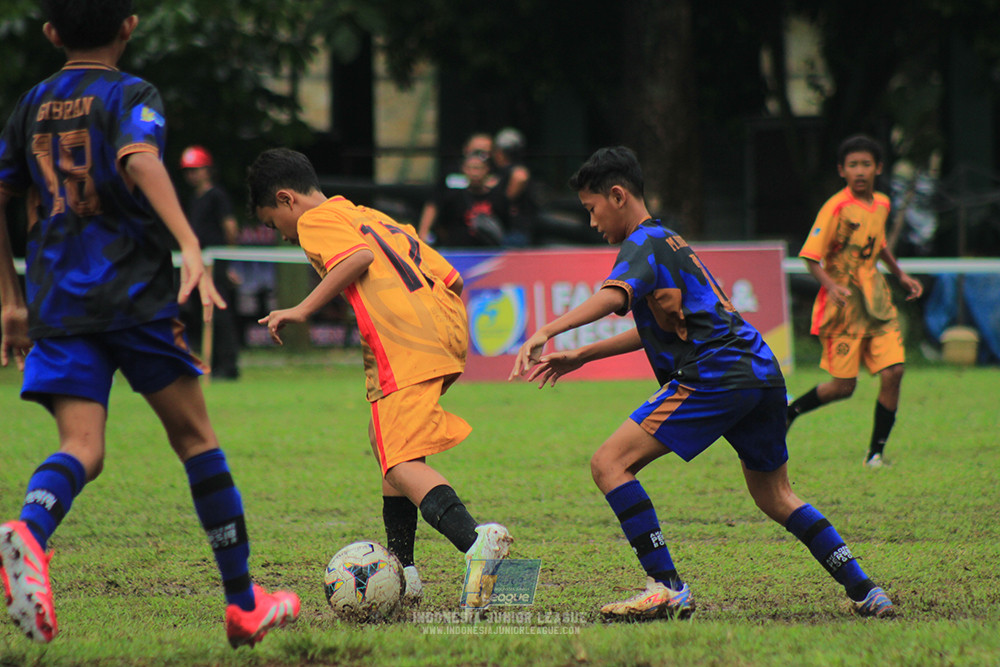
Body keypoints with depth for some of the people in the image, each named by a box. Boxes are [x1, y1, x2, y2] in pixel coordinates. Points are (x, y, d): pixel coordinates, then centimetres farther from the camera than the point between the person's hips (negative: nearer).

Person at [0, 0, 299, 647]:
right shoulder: (132, 95, -2)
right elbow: (140, 161, -23)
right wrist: (191, 247, -33)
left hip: (57, 302, 4)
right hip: (133, 290, -4)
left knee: (81, 448, -6)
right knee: (195, 437, 9)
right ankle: (244, 603, 12)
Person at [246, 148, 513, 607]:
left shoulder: (317, 220, 7)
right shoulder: (374, 217, 32)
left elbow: (358, 257, -15)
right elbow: (449, 277, 27)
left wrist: (303, 310, -13)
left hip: (404, 345, -9)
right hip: (447, 330, 9)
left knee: (402, 463, -16)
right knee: (388, 442, 24)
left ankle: (474, 541, -41)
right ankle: (402, 570, 21)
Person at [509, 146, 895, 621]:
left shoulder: (643, 245, -3)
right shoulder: (669, 241, 26)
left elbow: (613, 296, -26)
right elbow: (658, 329, 35)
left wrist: (547, 331, -38)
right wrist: (581, 356, 32)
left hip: (715, 377, -10)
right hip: (763, 374, 10)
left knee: (610, 463, -9)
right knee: (774, 496, 25)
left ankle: (667, 587, -16)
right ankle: (865, 591, 22)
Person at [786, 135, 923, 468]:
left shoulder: (882, 204, 8)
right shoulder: (837, 208, -13)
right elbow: (811, 257, -14)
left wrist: (900, 274, 23)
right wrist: (830, 284, -29)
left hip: (877, 300, 6)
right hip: (844, 305, -6)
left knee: (893, 371, -10)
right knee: (843, 386, -4)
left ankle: (876, 451, 2)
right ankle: (789, 410, 23)